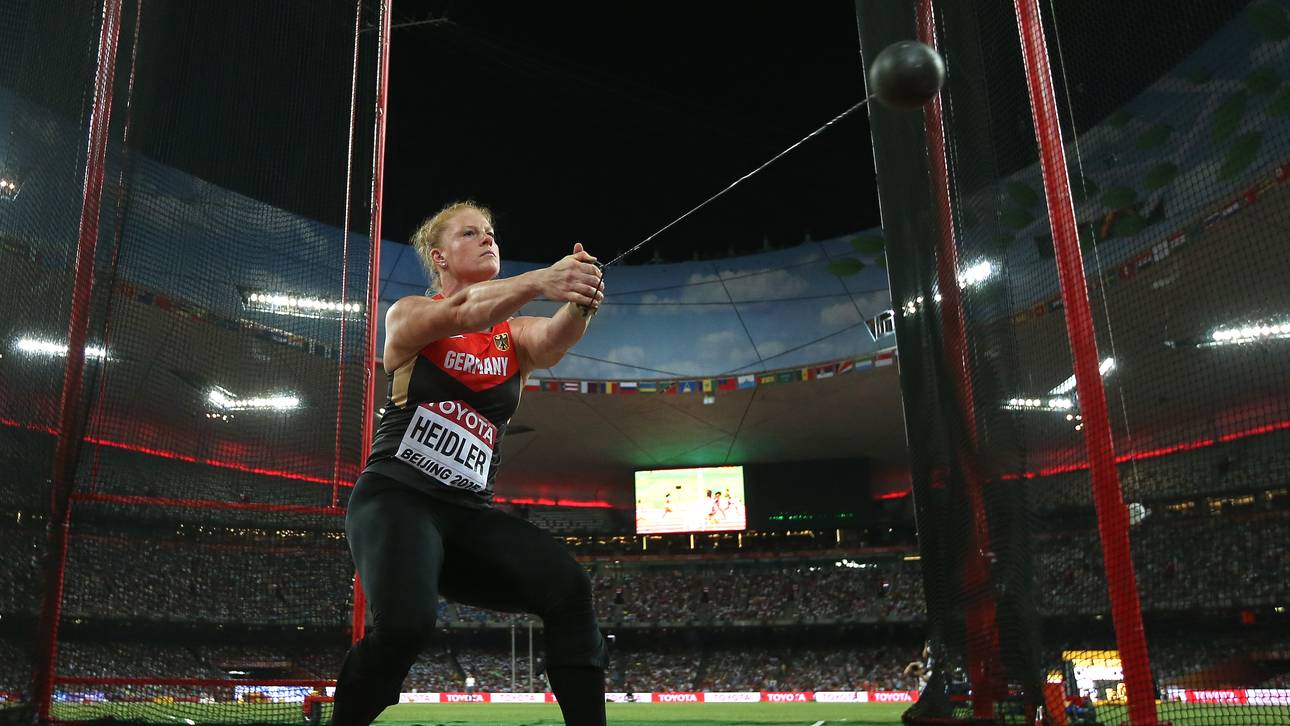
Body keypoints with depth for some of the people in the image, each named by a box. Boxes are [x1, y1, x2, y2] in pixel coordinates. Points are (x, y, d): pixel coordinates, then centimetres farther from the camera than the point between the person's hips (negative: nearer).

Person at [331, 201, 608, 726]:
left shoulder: (515, 334, 10)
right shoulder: (407, 315, 2)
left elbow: (552, 340, -16)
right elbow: (461, 312, -22)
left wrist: (579, 305, -39)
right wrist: (540, 280, -40)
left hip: (469, 514, 3)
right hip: (395, 499, -3)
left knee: (566, 586, -24)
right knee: (406, 622, -31)